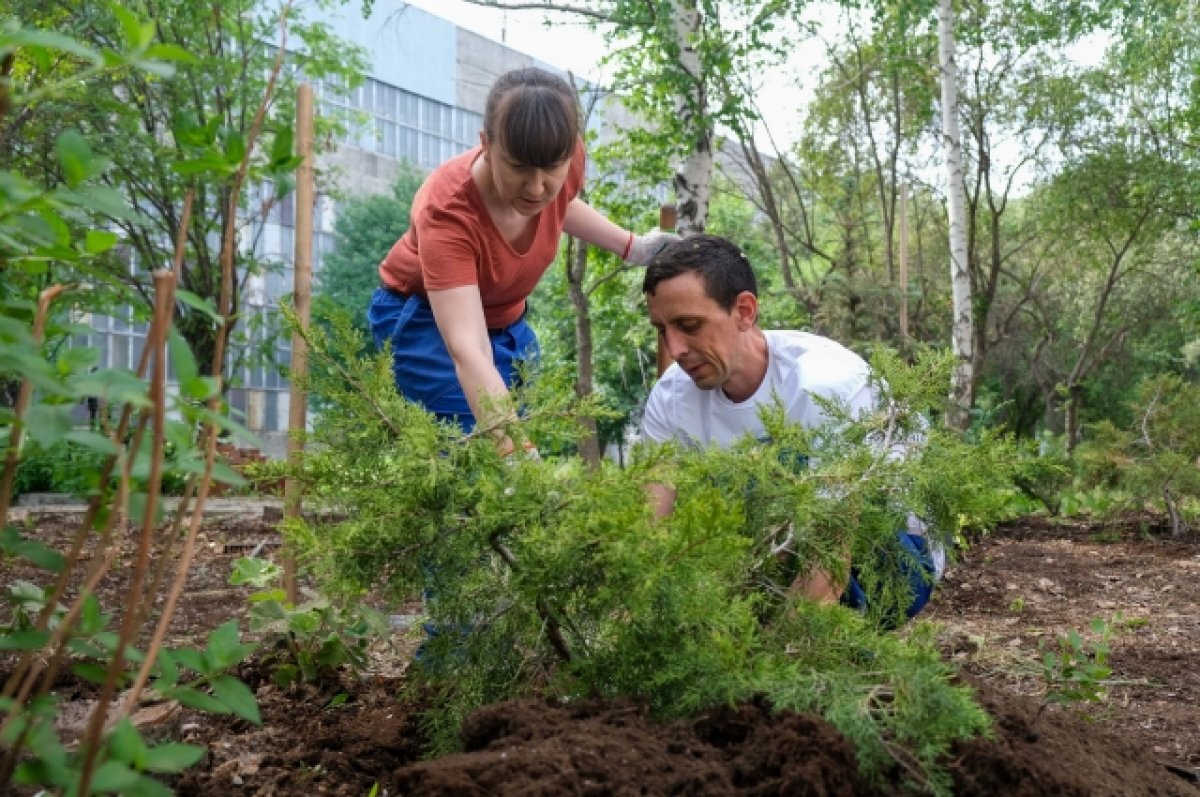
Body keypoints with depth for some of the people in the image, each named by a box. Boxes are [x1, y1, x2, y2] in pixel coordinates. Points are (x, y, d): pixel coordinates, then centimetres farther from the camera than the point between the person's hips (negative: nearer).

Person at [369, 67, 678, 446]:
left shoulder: (565, 162, -21)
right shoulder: (447, 211, -38)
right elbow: (468, 351, -47)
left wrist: (632, 246, 0)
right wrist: (518, 450, -58)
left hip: (505, 320, 6)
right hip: (424, 317, -6)